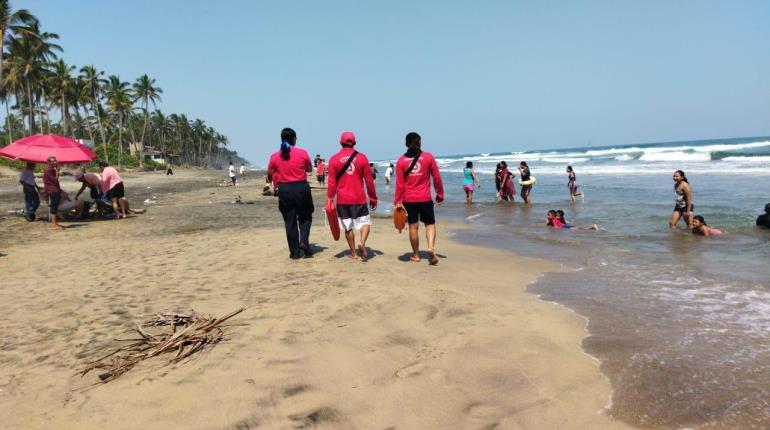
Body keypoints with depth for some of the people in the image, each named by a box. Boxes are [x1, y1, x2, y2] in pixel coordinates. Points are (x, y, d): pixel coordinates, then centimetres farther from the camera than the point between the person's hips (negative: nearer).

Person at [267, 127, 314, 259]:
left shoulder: (275, 156, -2)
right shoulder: (302, 153, -5)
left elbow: (270, 173, 9)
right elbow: (310, 169, 9)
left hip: (284, 190, 1)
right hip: (301, 188, -1)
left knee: (290, 221, 8)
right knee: (305, 217, 17)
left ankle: (295, 252, 11)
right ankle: (304, 241, -4)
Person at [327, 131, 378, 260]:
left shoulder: (334, 159, -1)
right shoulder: (362, 157, -1)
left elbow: (332, 182, -4)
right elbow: (369, 180, 1)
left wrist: (329, 200, 1)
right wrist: (373, 198, 9)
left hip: (342, 200, 1)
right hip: (359, 198, -1)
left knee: (348, 227, 10)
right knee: (365, 222, 9)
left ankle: (353, 253, 16)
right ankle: (362, 242, -16)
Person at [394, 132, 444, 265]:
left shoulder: (401, 161, 1)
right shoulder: (428, 157, -1)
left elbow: (399, 183, -3)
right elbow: (437, 177, 0)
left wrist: (398, 201, 0)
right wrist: (440, 194, 10)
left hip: (409, 199, 1)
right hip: (425, 198, -1)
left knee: (413, 226, 8)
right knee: (430, 224, 10)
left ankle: (416, 255, 16)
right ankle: (431, 247, -13)